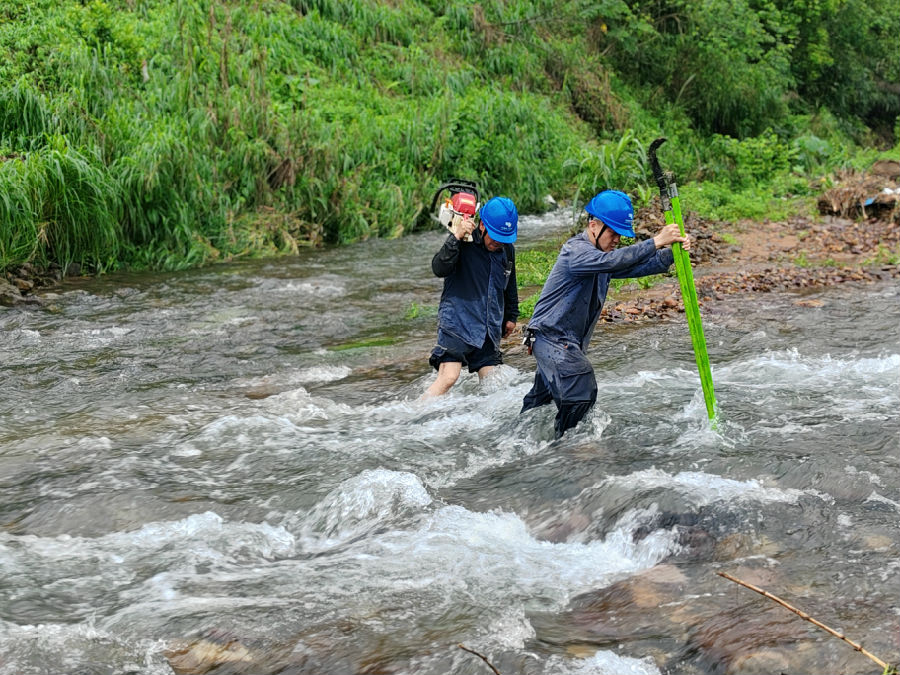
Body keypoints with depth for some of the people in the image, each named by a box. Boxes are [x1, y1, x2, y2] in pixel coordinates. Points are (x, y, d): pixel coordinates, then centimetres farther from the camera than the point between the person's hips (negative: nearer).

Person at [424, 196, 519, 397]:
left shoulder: (508, 250, 7)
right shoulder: (464, 244, -10)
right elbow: (439, 269, -27)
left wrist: (511, 316, 30)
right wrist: (456, 238, -34)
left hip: (489, 328, 6)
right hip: (457, 322, -6)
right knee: (448, 377, -17)